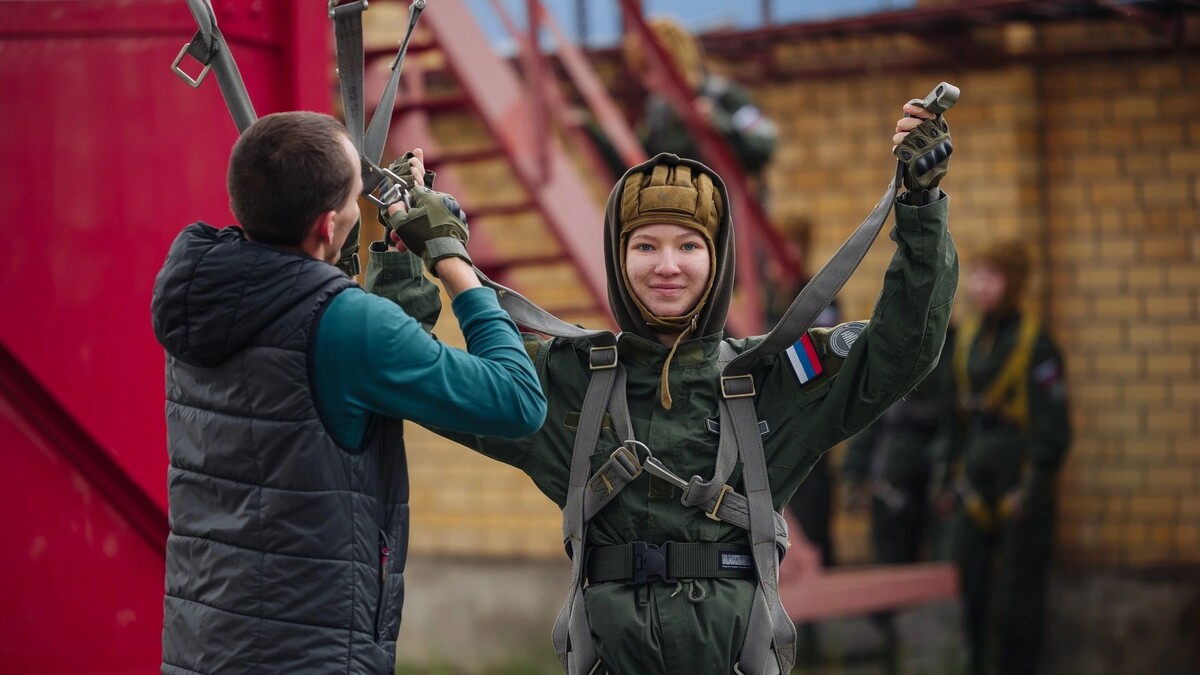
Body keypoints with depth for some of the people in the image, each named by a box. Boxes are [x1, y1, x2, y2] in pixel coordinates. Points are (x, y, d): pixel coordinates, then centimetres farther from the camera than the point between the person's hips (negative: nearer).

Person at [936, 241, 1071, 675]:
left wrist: (1032, 486, -14)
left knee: (1017, 591, -1)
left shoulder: (1034, 345, -11)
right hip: (975, 483, 6)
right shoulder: (966, 339, 9)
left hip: (1017, 475, -6)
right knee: (968, 582, 7)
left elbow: (1052, 427, -11)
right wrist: (951, 475, 15)